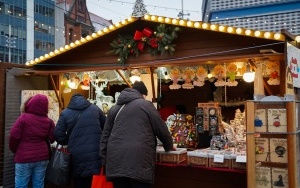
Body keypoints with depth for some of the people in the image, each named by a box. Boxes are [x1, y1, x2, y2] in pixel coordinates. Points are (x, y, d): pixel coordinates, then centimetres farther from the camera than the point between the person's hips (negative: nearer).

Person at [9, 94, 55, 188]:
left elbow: (13, 136, -11)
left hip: (24, 158, -3)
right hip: (42, 157, 3)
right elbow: (52, 139, 1)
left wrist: (14, 150, 8)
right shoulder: (49, 121, -2)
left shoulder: (24, 117, -10)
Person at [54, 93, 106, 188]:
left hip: (78, 155, -1)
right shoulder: (95, 108, 10)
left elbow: (58, 133, -3)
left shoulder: (65, 113, 5)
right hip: (96, 153, 1)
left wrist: (68, 143, 14)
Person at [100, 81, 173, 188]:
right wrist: (169, 146, 25)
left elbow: (105, 136, 17)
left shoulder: (115, 108, 19)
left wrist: (104, 162, 20)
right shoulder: (145, 104, 6)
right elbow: (161, 130, 7)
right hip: (139, 162, -5)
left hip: (116, 163, 5)